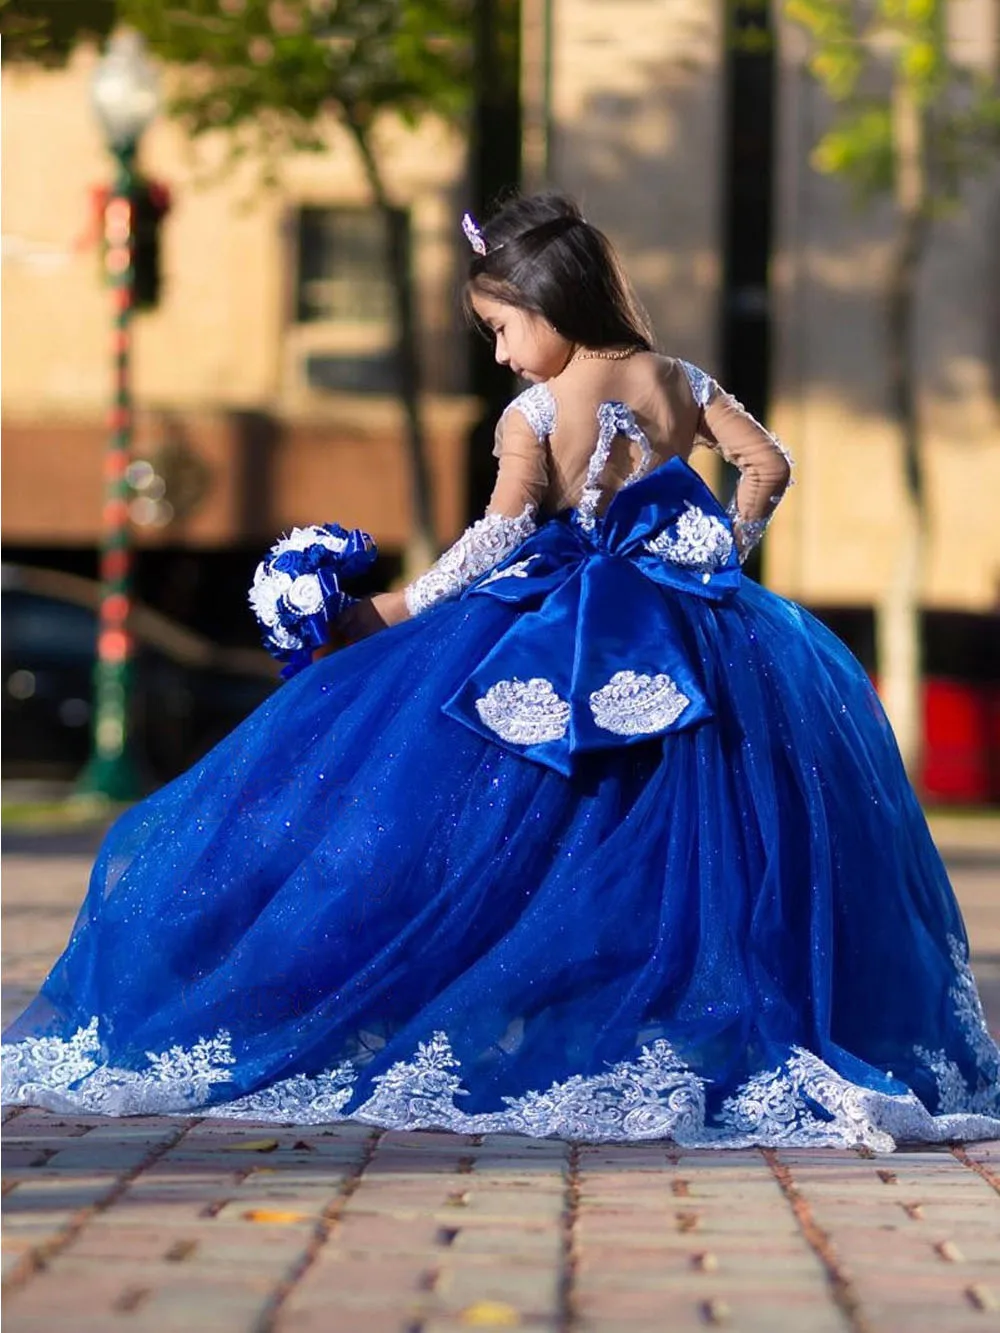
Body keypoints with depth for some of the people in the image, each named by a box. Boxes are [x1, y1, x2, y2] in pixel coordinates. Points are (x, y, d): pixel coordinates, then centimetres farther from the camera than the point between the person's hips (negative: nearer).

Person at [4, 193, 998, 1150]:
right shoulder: (677, 383, 5)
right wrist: (723, 554, 17)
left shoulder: (534, 412, -9)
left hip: (559, 636, -5)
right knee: (690, 838, 9)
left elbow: (501, 533, -18)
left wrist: (400, 609, -13)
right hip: (681, 634, 5)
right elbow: (768, 465, 7)